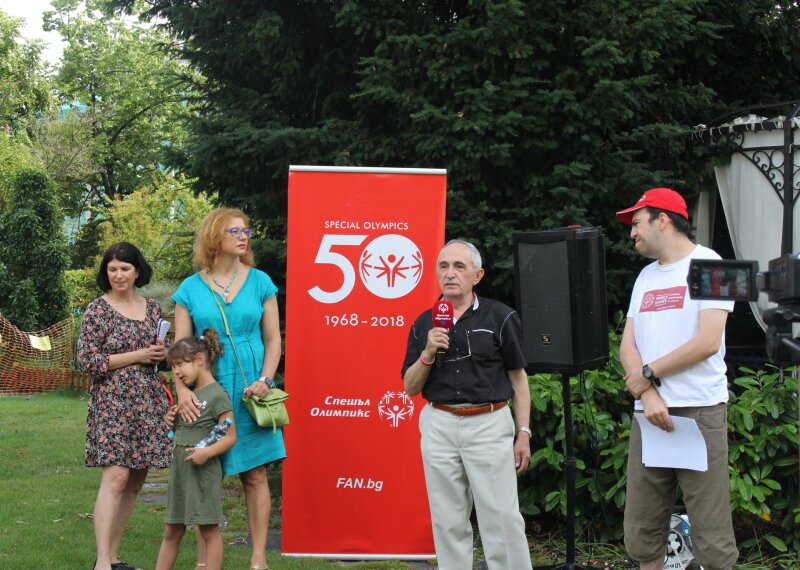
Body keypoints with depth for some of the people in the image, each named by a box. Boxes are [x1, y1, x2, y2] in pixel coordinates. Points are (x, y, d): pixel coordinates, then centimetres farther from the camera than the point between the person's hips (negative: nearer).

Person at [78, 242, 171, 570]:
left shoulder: (152, 308, 13)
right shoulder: (97, 310, -3)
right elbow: (87, 361, -9)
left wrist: (164, 354, -2)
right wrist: (136, 356, -11)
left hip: (148, 404, 6)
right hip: (113, 403, -6)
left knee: (135, 481, 6)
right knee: (116, 476, -17)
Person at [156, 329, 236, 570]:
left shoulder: (217, 395, -12)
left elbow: (230, 436, -13)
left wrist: (208, 452, -27)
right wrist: (172, 420, 6)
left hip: (203, 472, -8)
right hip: (179, 469, 8)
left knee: (209, 530, -1)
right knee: (172, 532, 12)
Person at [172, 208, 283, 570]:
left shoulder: (259, 282, 4)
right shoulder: (191, 288, 2)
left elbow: (273, 339, 5)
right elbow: (180, 347, 0)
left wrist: (264, 381, -9)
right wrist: (182, 390, -14)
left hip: (250, 393, 0)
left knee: (254, 474, 1)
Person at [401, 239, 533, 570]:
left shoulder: (500, 318, 0)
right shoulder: (424, 324, 8)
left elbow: (518, 378, 4)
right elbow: (410, 387, 9)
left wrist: (524, 432, -2)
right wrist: (428, 353, -9)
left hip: (489, 423, -3)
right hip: (439, 426, 3)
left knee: (502, 518, -4)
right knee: (448, 521, 7)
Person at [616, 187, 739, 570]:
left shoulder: (708, 265, -2)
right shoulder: (646, 276, 18)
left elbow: (707, 342, -12)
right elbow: (628, 347, 10)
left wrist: (648, 374, -4)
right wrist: (648, 395, -8)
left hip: (700, 412, -6)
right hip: (649, 413, 6)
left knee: (711, 537, -5)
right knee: (641, 531, 5)